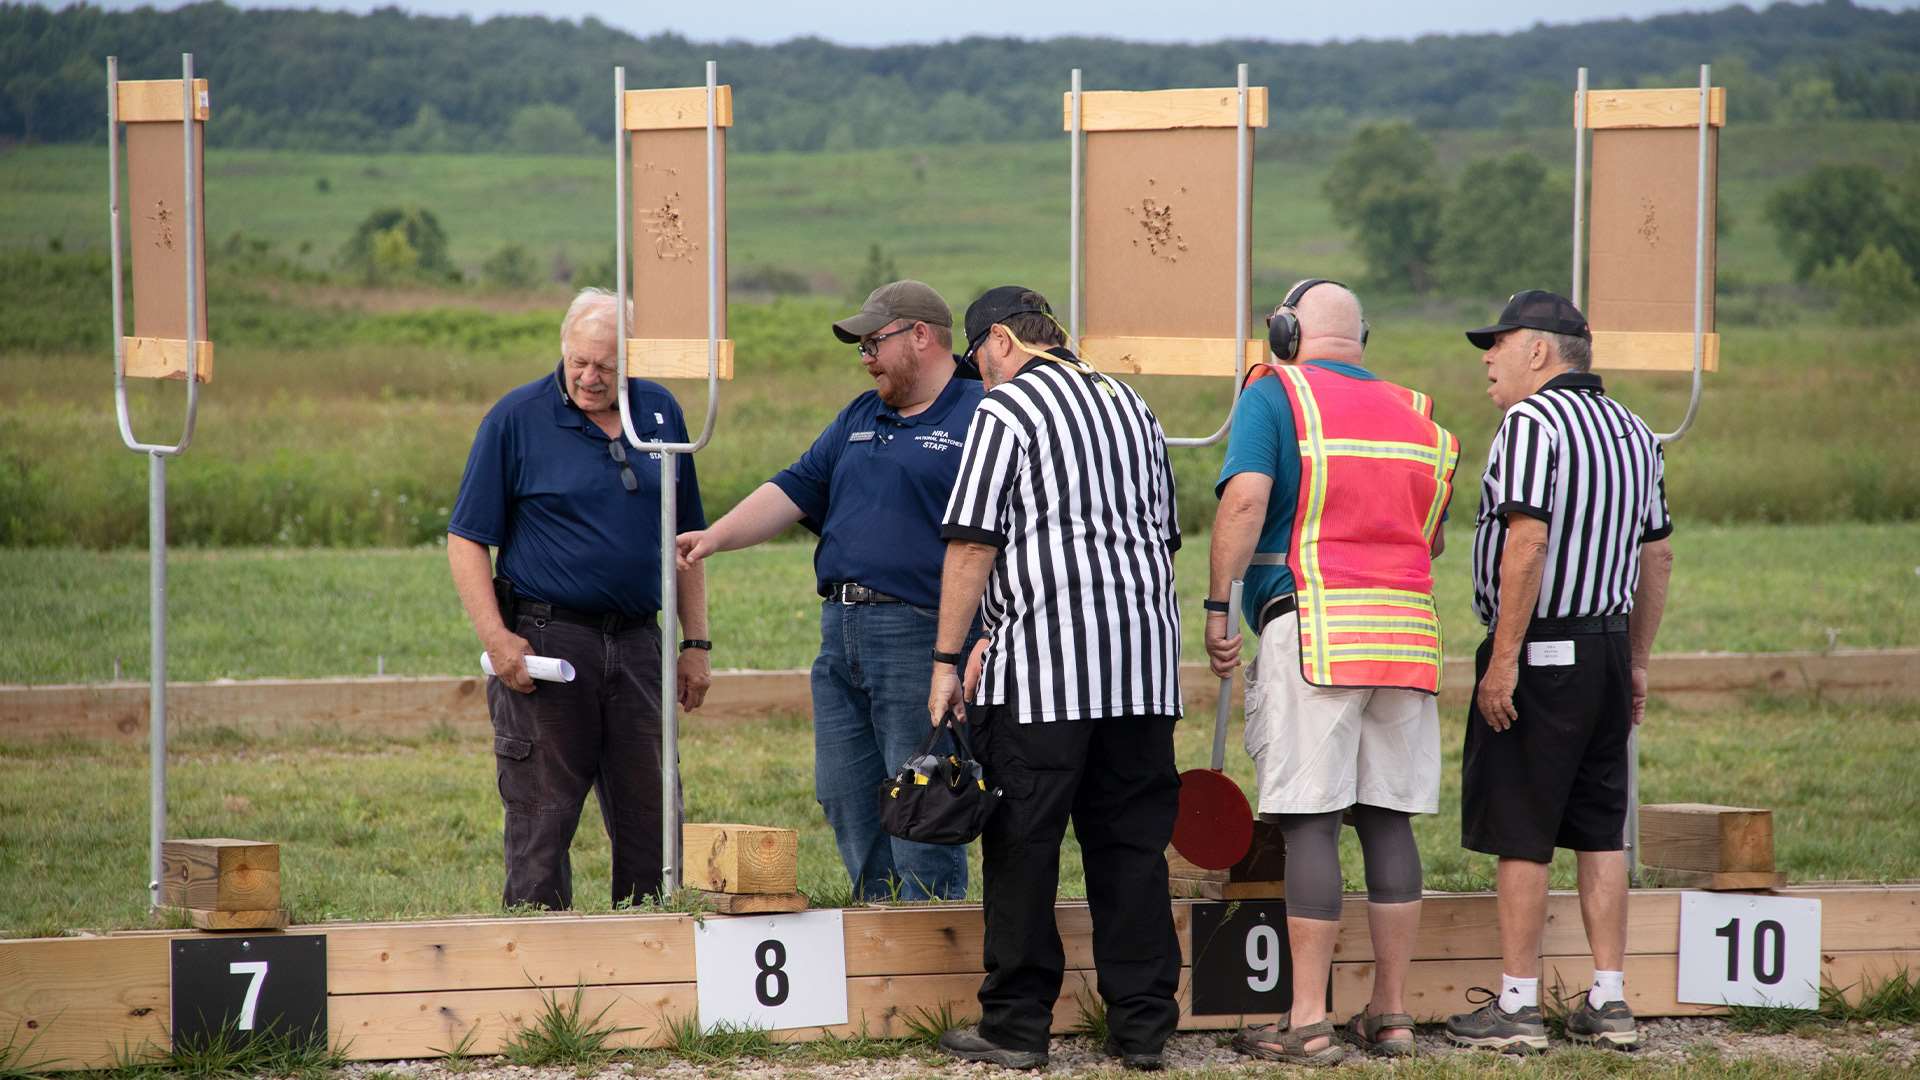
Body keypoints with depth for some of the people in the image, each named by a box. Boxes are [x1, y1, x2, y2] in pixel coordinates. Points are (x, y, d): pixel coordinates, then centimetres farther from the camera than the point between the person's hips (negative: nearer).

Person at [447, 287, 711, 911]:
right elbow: (466, 538, -4)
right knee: (541, 822, -4)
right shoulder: (517, 418, -4)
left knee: (649, 824, 7)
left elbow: (686, 538, 17)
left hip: (637, 643, 4)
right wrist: (495, 639, -14)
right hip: (545, 642, -4)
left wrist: (696, 643, 13)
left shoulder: (661, 414, 9)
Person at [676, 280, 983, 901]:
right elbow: (796, 490, 19)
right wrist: (717, 536, 4)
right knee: (846, 801, 9)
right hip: (841, 634, 9)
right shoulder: (860, 419, 22)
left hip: (923, 639, -8)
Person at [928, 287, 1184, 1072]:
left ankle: (1016, 1027, 1)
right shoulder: (1129, 405, 18)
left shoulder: (1005, 410, -3)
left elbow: (972, 546, -9)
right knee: (1132, 845, 7)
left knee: (1022, 847, -1)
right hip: (1144, 666, 6)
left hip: (1043, 663, -6)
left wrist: (948, 660, -5)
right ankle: (1142, 1027, 6)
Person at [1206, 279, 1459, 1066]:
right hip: (1408, 632, 5)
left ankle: (1308, 1022, -7)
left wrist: (1218, 607, -9)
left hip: (1313, 626, -5)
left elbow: (1245, 499, -12)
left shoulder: (1276, 393, 1)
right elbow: (1433, 537, 19)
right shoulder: (1412, 412, 18)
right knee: (1388, 819, 9)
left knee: (1310, 822, -5)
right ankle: (1390, 1014, 11)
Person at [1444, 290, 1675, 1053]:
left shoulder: (1532, 422, -13)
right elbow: (1656, 556, 16)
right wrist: (1636, 662, 21)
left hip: (1540, 648, -8)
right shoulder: (1632, 432, 13)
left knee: (1521, 834, -2)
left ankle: (1516, 1006, 0)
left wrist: (1503, 660, -20)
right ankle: (1608, 1003, 12)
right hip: (1608, 644, 8)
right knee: (1599, 832, 11)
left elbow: (1527, 542, -22)